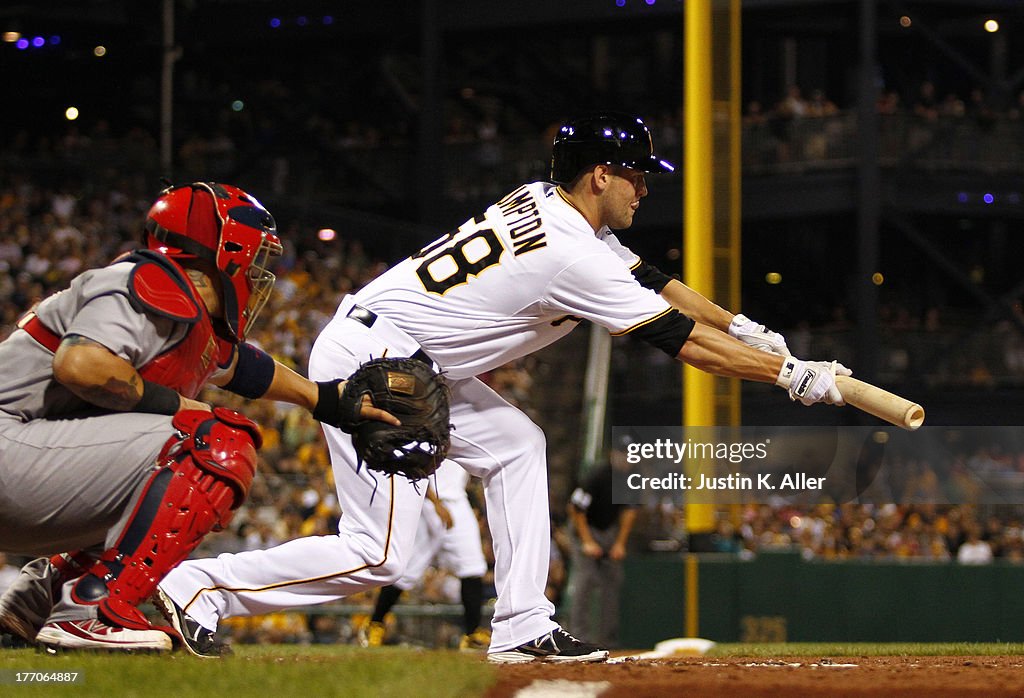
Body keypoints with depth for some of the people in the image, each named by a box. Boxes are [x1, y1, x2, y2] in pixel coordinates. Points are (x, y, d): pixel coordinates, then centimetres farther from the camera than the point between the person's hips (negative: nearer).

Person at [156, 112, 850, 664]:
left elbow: (654, 280, 20)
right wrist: (797, 377, -10)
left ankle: (523, 626, 12)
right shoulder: (570, 257, -18)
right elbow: (682, 339, -15)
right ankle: (202, 586, -9)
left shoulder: (544, 204, 10)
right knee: (379, 555, -12)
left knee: (514, 443, 16)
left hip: (408, 362, 11)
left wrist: (749, 329, 19)